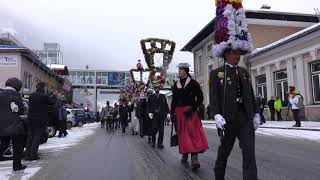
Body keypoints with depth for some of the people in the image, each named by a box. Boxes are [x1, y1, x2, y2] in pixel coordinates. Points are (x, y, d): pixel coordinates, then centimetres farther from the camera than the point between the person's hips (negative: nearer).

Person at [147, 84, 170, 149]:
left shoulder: (163, 96, 14)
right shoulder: (151, 97, 10)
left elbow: (166, 105, 9)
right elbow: (148, 106, 5)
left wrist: (168, 113, -1)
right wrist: (149, 112, -11)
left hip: (162, 115, 2)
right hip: (154, 115, -1)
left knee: (161, 130, 1)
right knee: (154, 129, -5)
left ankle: (160, 143, 9)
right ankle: (153, 142, 16)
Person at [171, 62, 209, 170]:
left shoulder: (193, 83, -2)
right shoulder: (176, 84, 12)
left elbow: (200, 98, -5)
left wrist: (192, 109, -14)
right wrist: (172, 113, 9)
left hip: (190, 112, -5)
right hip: (179, 112, 5)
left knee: (193, 132, -13)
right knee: (182, 133, 9)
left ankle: (194, 157, -16)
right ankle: (185, 154, 23)